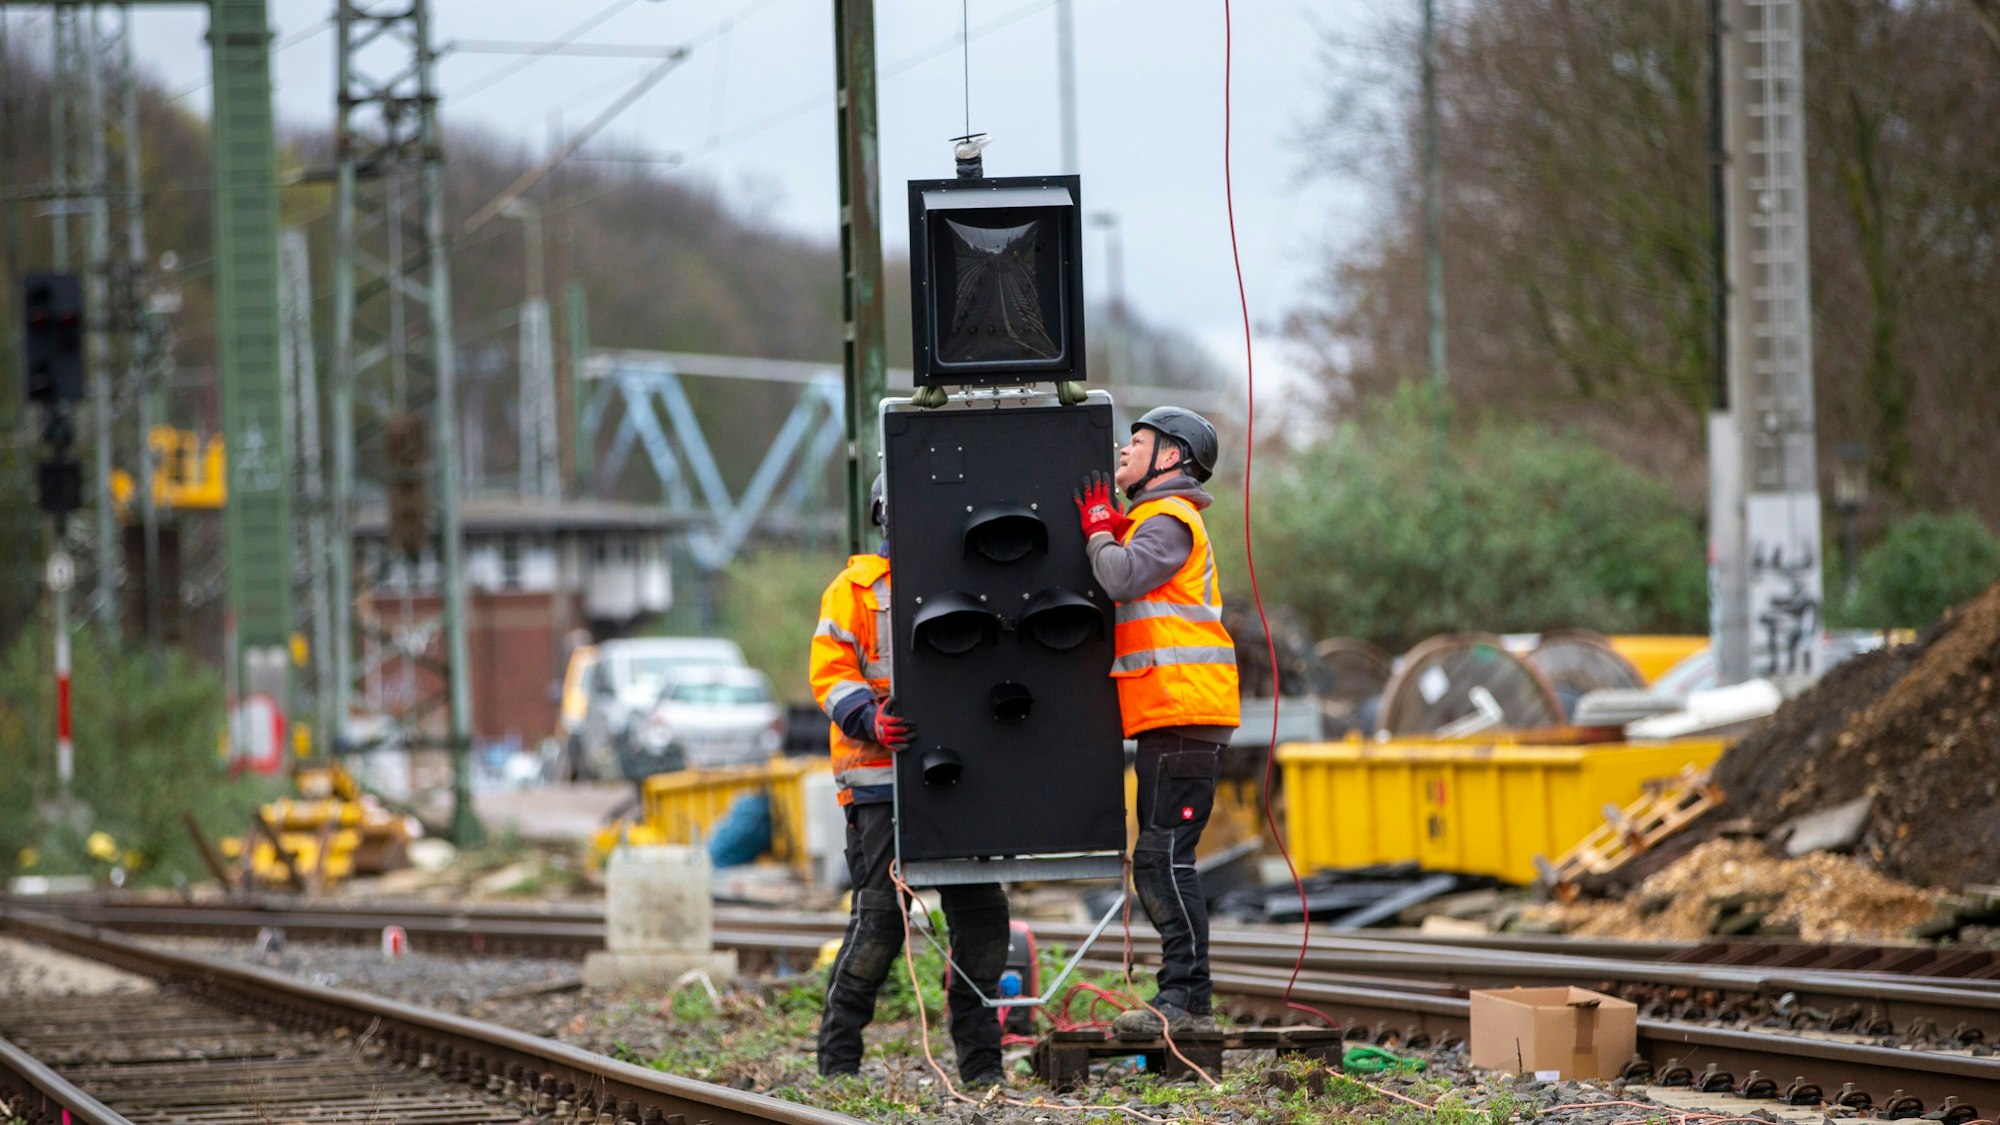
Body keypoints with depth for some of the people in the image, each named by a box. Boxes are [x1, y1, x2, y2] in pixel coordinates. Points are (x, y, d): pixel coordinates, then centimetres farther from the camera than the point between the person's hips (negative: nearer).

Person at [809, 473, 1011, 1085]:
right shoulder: (857, 588, 2)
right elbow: (830, 672, -6)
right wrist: (871, 721, -23)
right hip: (882, 780, -5)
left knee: (982, 913, 1)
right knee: (879, 918, -9)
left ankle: (980, 1059, 9)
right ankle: (839, 1055, 2)